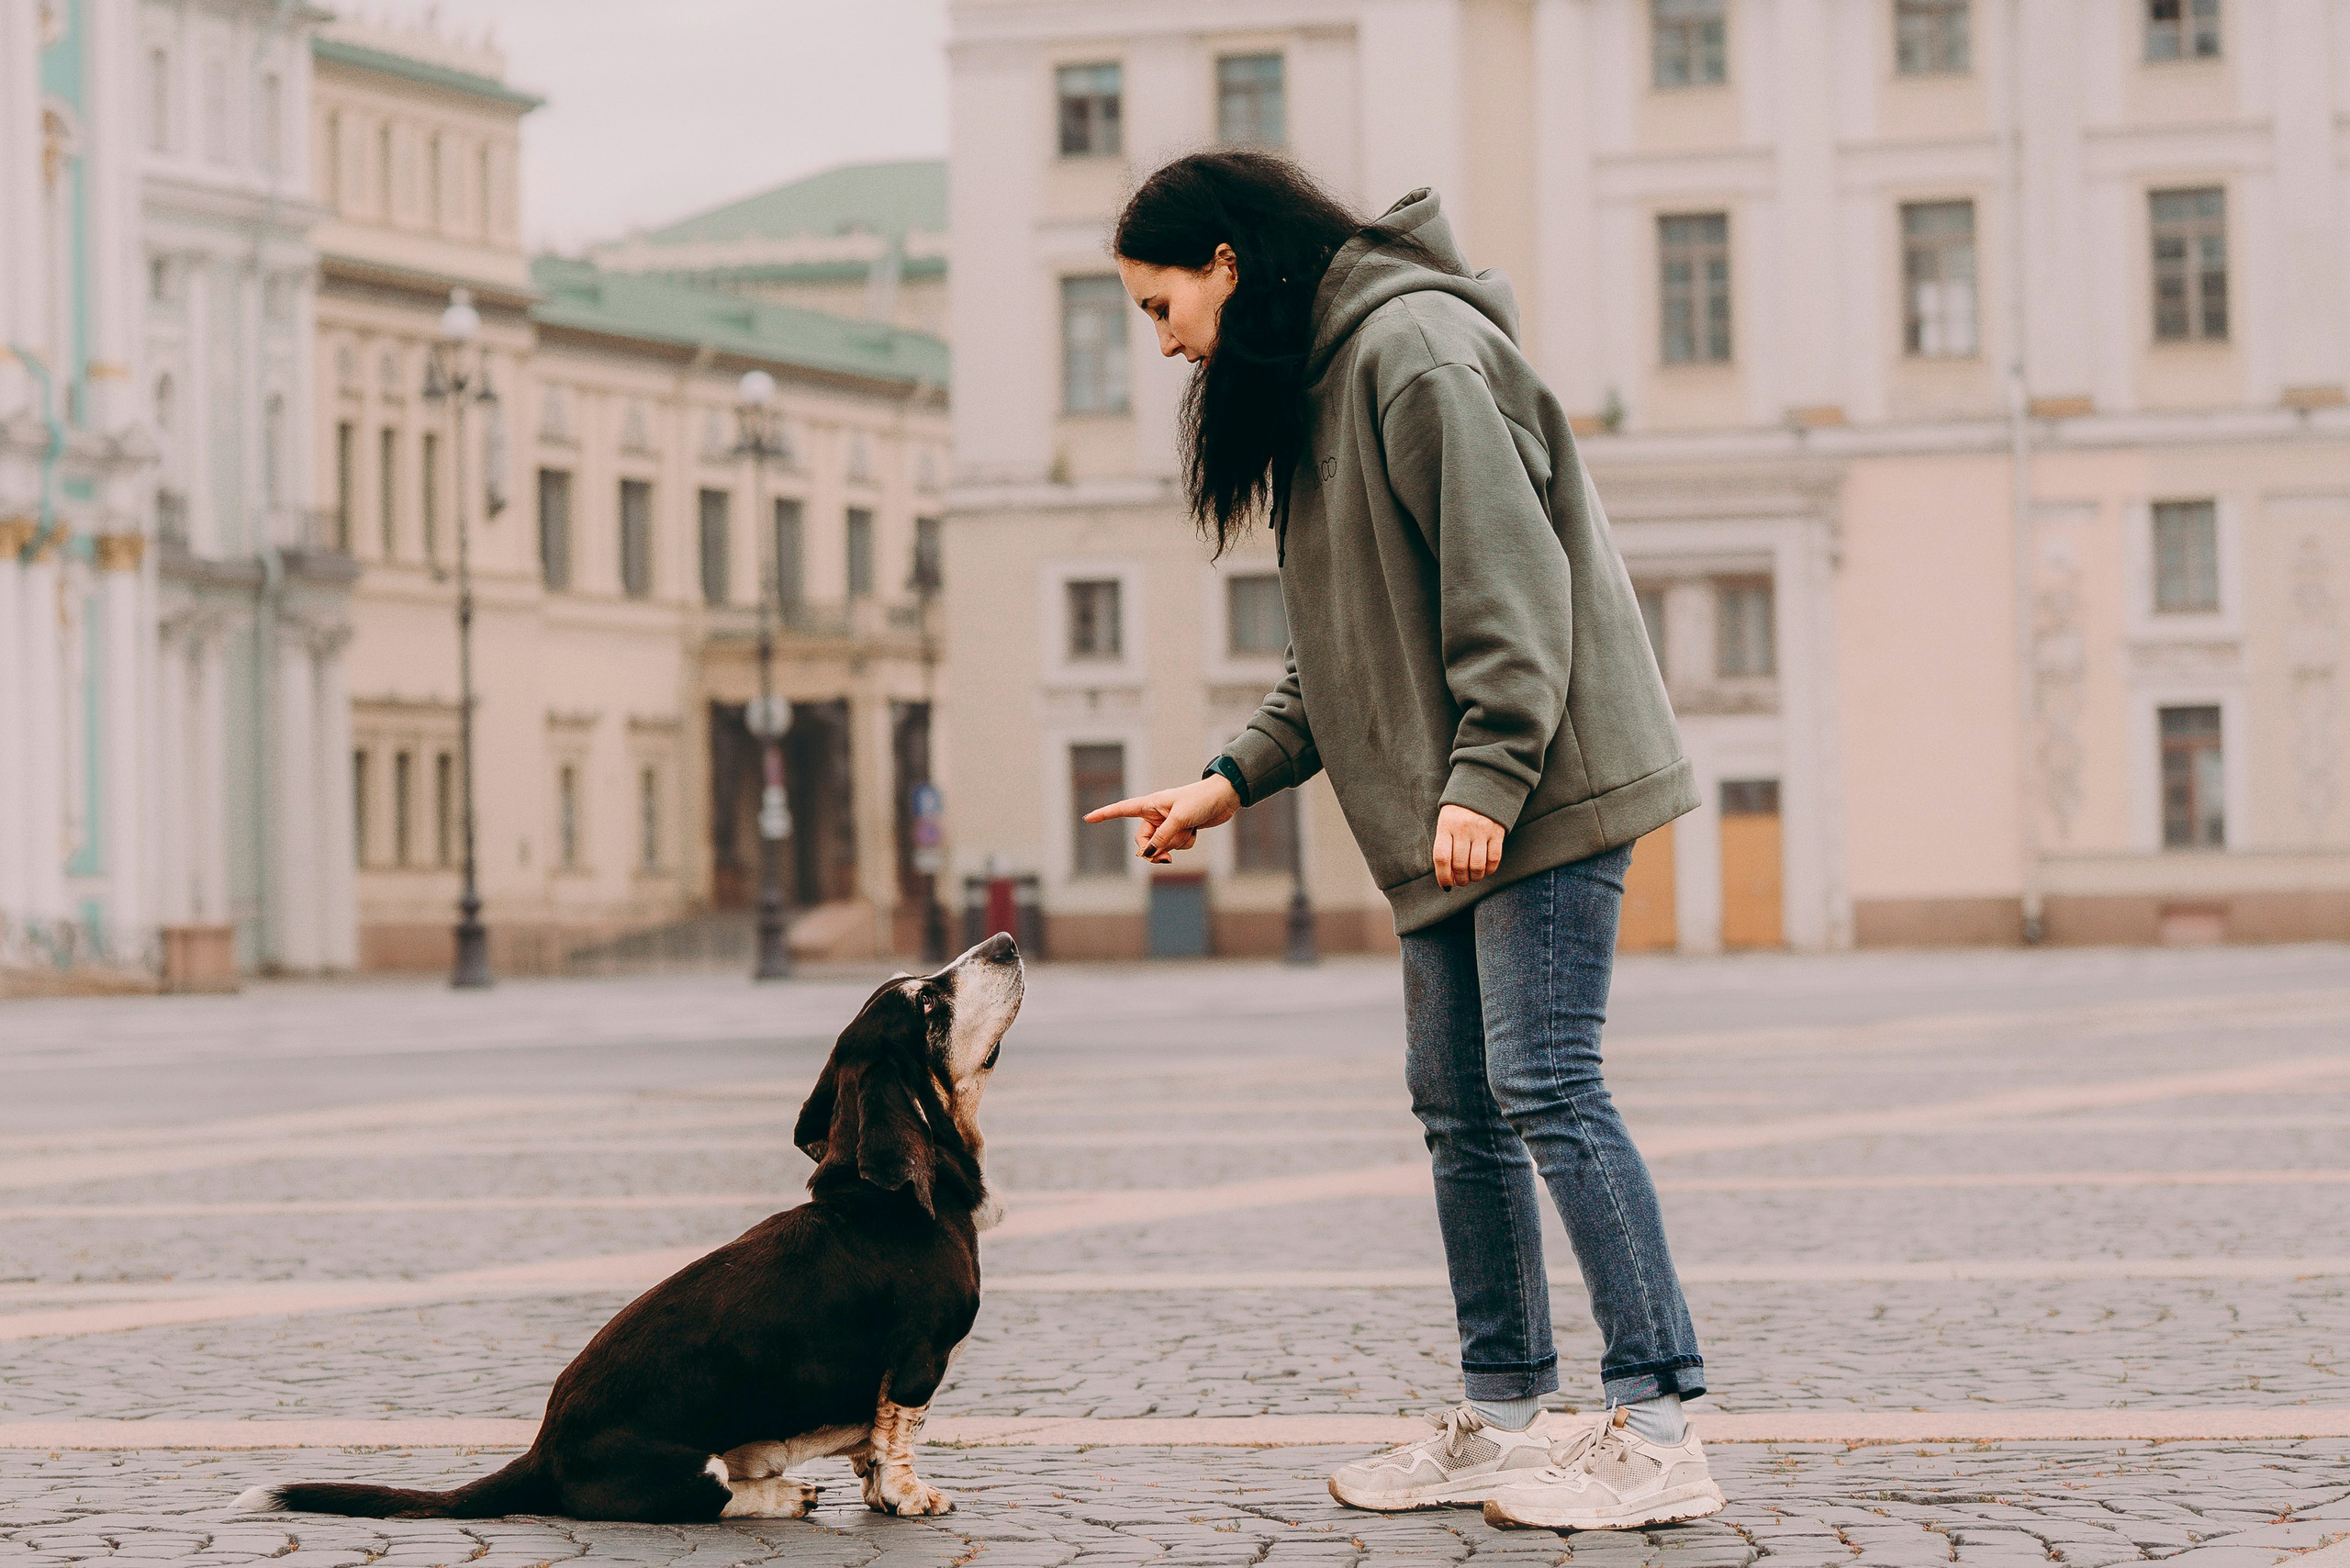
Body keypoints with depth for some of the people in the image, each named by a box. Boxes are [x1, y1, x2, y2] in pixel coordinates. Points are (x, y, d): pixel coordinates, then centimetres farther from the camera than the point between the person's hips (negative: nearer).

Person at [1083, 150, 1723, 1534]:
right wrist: (1236, 779, 16)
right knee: (1460, 1105, 9)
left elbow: (1507, 568, -19)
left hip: (1541, 794, -10)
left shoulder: (1413, 345, -11)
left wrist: (1486, 775, -23)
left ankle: (1659, 1425, -10)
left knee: (1545, 1084, -12)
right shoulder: (1317, 383, 20)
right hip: (1449, 815, 10)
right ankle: (1506, 1417, 14)